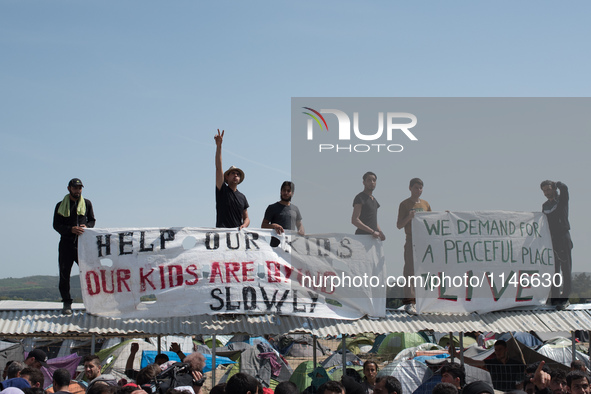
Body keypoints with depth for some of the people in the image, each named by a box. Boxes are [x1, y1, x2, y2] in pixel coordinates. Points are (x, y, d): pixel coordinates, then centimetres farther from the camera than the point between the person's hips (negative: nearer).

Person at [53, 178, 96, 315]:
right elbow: (56, 225, 1)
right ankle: (67, 303, 9)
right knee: (64, 274, 0)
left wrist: (86, 226, -8)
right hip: (66, 243, -1)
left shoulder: (87, 204, 12)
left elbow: (92, 220, 15)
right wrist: (71, 229, -16)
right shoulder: (61, 205, 6)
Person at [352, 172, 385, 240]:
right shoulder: (360, 198, -6)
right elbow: (354, 220, -16)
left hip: (373, 237, 8)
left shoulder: (373, 199, 21)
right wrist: (372, 231, -20)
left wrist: (380, 232, 7)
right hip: (362, 235, -8)